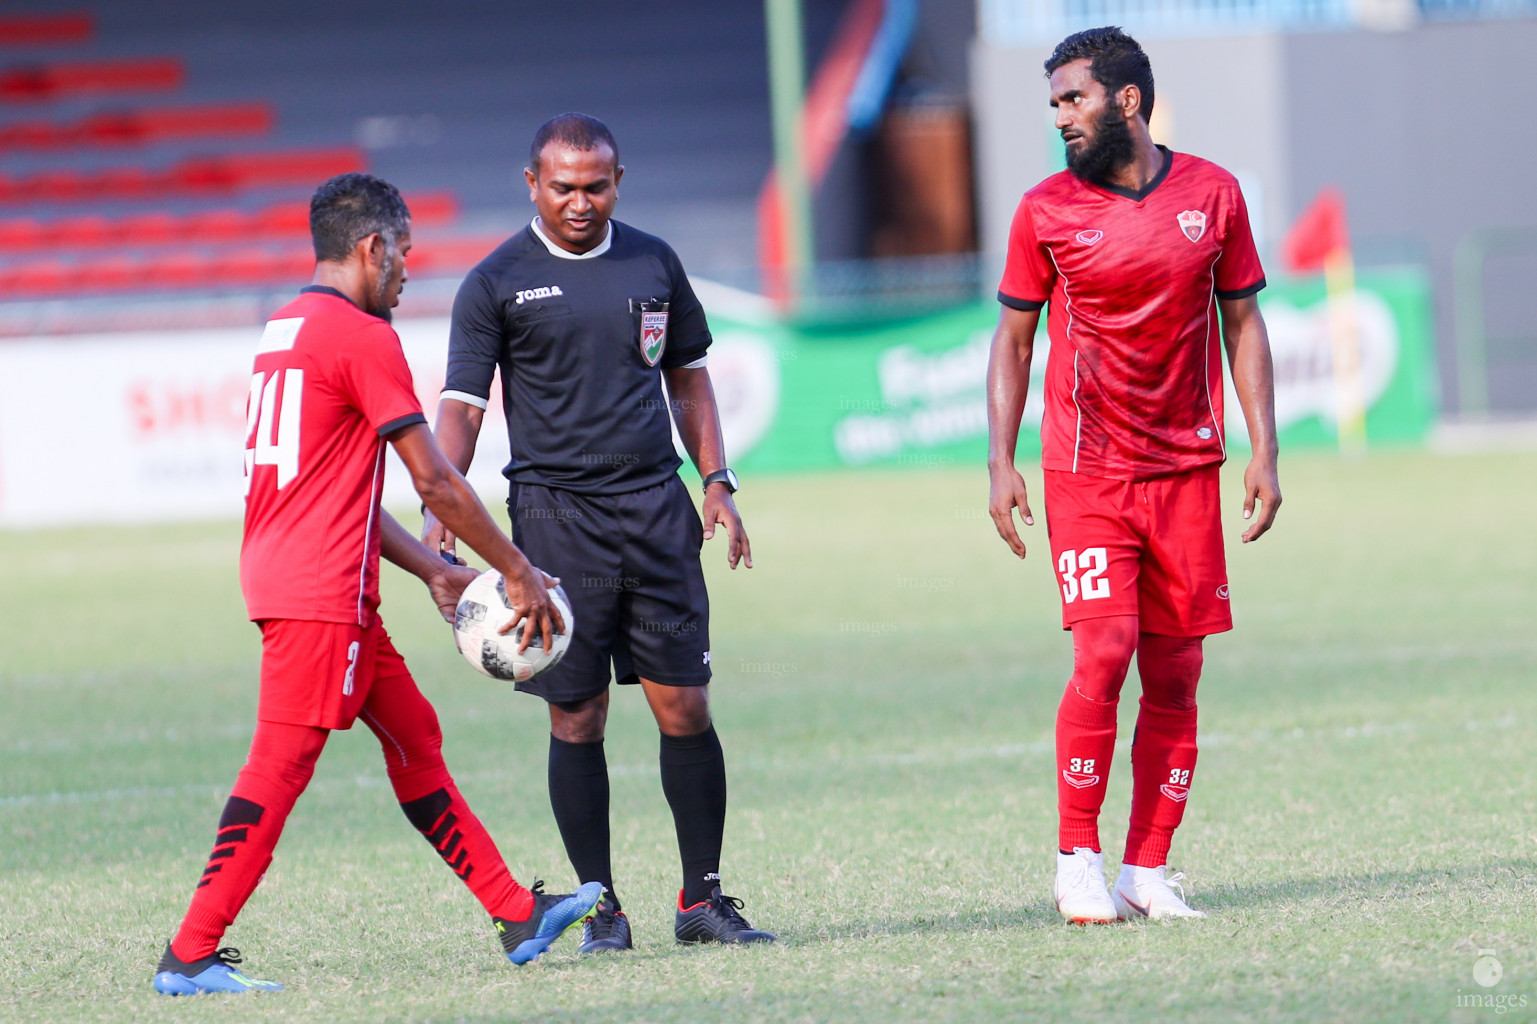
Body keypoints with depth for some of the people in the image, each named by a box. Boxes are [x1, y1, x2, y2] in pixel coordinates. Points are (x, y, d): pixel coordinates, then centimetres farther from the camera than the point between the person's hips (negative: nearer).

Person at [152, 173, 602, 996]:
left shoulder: (285, 329, 18)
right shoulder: (363, 337, -11)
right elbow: (435, 481, -10)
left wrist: (434, 571, 20)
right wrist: (519, 574, -1)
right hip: (319, 595, -10)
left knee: (413, 737, 13)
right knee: (280, 766, -9)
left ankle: (518, 916, 16)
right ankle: (189, 955, -9)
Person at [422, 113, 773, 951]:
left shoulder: (653, 263, 11)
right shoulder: (498, 283, 0)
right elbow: (461, 406, -3)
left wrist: (716, 483, 10)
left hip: (656, 506, 3)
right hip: (554, 512, -3)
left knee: (684, 705, 0)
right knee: (577, 717, -2)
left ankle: (702, 898, 8)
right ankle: (601, 908, 6)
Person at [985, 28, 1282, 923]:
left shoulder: (1212, 194, 4)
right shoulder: (1046, 211, 1)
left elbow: (1244, 323, 10)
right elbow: (1013, 339, 7)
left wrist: (1264, 452, 3)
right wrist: (1002, 462, -1)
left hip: (1188, 471, 2)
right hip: (1086, 471, -2)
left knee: (1175, 677, 1)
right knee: (1103, 654, -14)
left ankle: (1148, 872, 5)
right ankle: (1078, 859, -3)